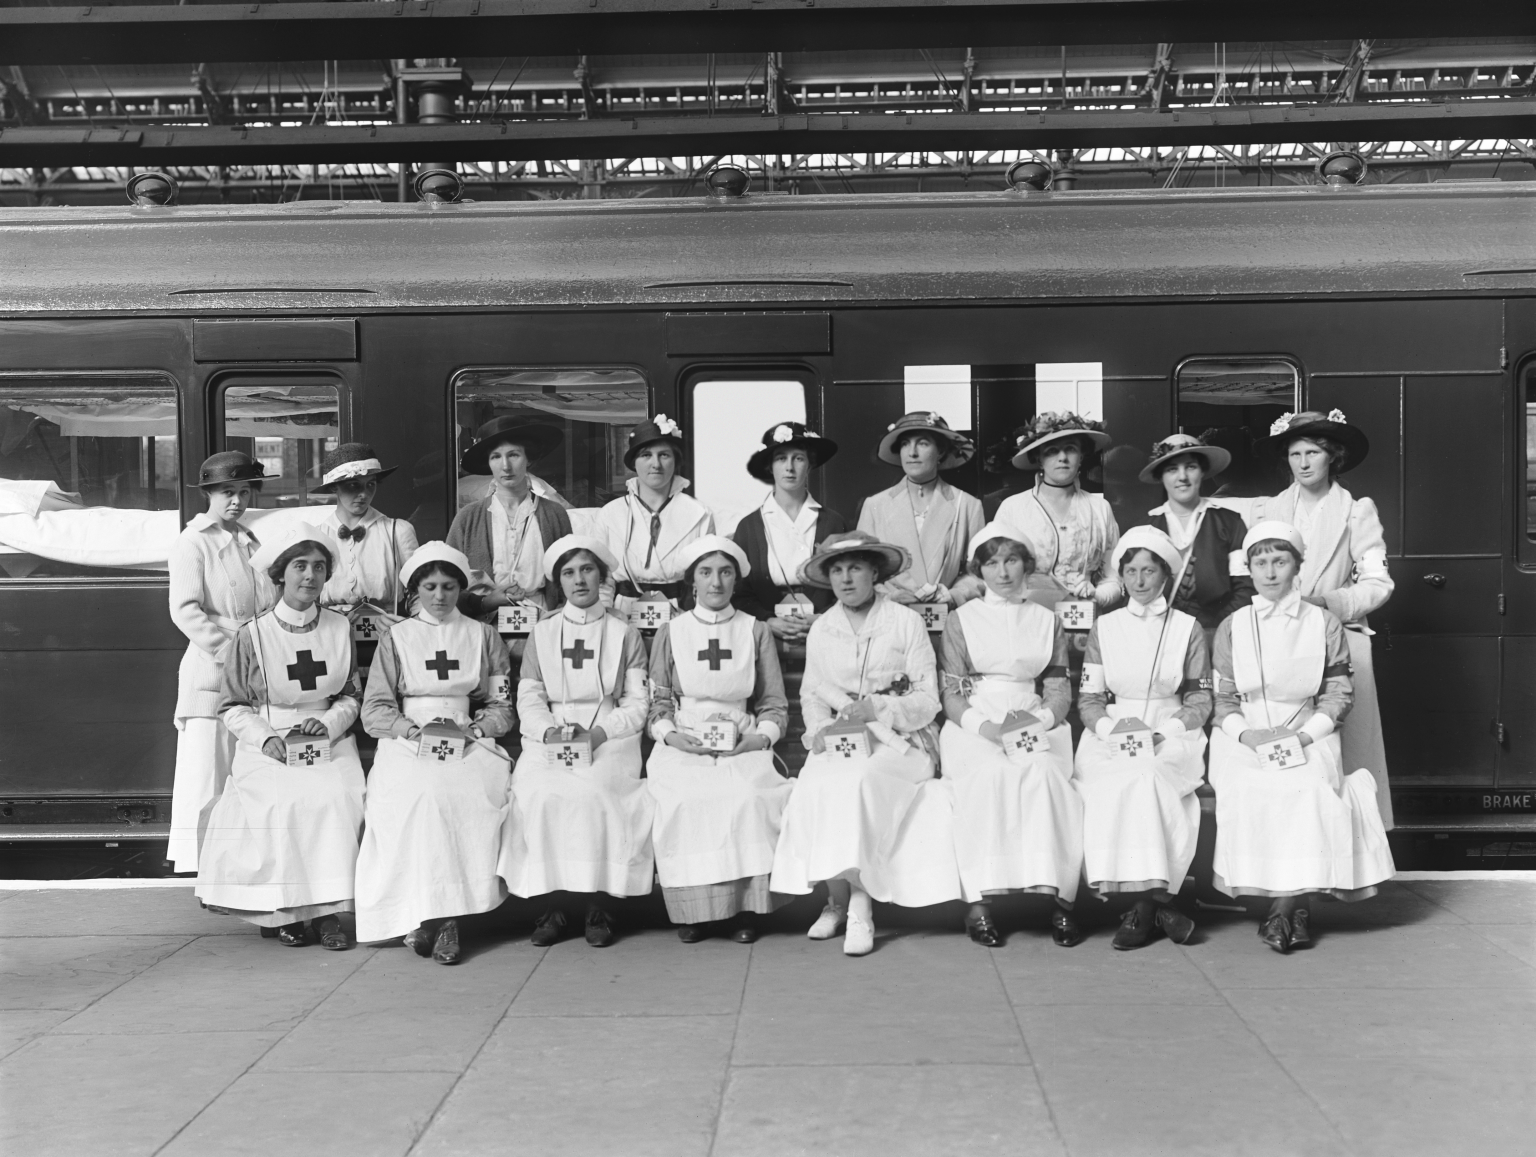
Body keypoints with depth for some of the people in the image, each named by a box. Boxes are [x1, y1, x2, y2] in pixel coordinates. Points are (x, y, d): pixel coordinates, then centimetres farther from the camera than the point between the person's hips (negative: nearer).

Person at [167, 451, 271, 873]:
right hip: (209, 676, -6)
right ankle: (194, 864, -1)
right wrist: (230, 651, -19)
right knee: (205, 779, -6)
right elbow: (185, 611, -13)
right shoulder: (193, 543, -2)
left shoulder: (249, 542, 18)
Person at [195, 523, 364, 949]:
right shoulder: (252, 636, -1)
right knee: (281, 802, -29)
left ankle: (326, 909, -17)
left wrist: (330, 723, -7)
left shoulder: (340, 629, 6)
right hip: (269, 747, -1)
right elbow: (233, 707, 4)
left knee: (338, 798, -27)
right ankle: (285, 910, -11)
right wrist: (265, 738, -13)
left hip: (329, 741, 2)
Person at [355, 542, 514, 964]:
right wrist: (412, 729, -9)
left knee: (472, 794, -33)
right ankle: (423, 913, -27)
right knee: (422, 794, -34)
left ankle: (445, 916, -29)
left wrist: (473, 728, -6)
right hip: (407, 741, 0)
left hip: (469, 741, 0)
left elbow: (501, 707, 14)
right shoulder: (396, 638, 16)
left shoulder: (484, 636, 18)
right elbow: (374, 710, 8)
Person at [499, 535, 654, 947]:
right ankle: (549, 905, -17)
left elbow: (637, 704, 5)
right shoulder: (541, 633, 19)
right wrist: (549, 731, -12)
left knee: (592, 792, -31)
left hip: (609, 739, -2)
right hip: (548, 740, 2)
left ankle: (598, 905, -19)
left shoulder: (625, 635, 14)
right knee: (540, 794, -28)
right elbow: (528, 698, 9)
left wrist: (597, 733, -12)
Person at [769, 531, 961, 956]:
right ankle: (838, 899, -16)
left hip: (897, 741, -3)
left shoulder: (907, 622, 2)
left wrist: (879, 708, -17)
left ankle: (859, 908, -27)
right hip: (839, 742, 3)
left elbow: (927, 700, -2)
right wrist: (820, 729, -6)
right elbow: (811, 694, 15)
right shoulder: (820, 630, 14)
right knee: (814, 787, -29)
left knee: (858, 782, -34)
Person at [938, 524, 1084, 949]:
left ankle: (1059, 899, -34)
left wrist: (1039, 720, -9)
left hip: (1036, 726, 1)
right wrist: (986, 727, -14)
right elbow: (952, 695, 5)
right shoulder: (961, 620, 12)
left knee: (1043, 773, -32)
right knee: (991, 773, -34)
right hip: (973, 727, -1)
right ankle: (979, 901, -34)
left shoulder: (1047, 621, 18)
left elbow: (1060, 690, 13)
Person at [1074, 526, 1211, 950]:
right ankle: (1154, 899, -23)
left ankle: (1144, 903, -24)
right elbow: (1088, 698, 10)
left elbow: (1200, 700, 7)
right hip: (1112, 736, 1)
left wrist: (1162, 731, -10)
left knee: (1146, 776, -33)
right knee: (1120, 783, -32)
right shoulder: (1104, 628, 14)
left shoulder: (1188, 628, 11)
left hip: (1172, 735, -1)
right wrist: (1112, 727, -11)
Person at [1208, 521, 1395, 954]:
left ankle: (1284, 907, -24)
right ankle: (1296, 905, -23)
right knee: (1249, 789, -31)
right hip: (1244, 736, 1)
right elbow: (1223, 700, 9)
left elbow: (1337, 694, 5)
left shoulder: (1325, 624, 9)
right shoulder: (1232, 628, 11)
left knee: (1310, 787, -32)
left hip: (1307, 733, 0)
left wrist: (1302, 735, -11)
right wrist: (1247, 734, -11)